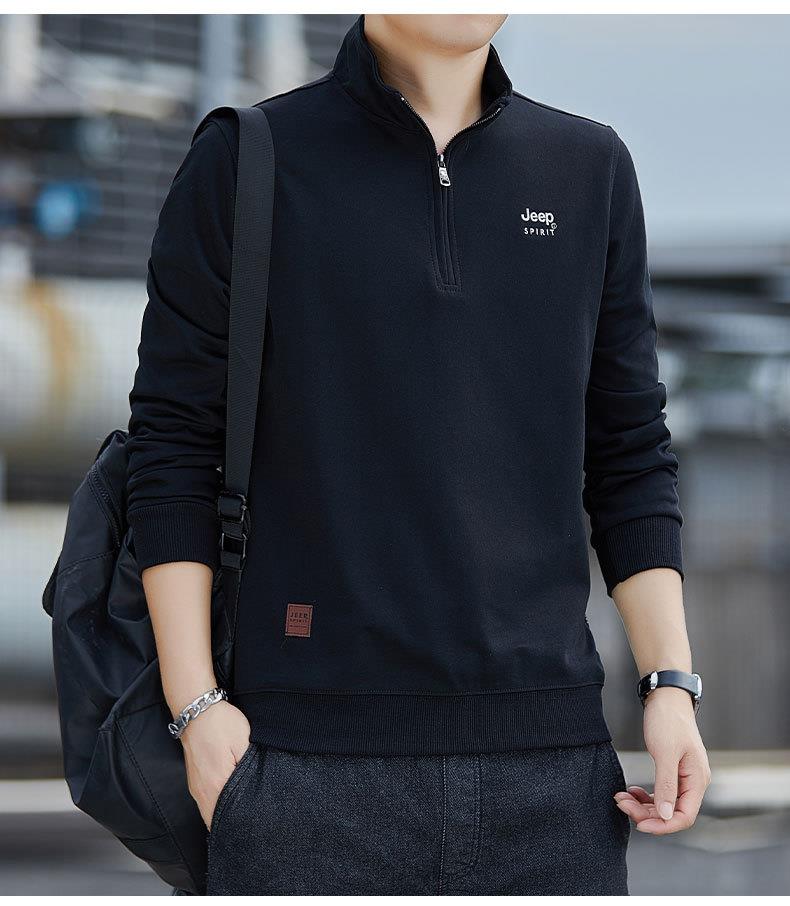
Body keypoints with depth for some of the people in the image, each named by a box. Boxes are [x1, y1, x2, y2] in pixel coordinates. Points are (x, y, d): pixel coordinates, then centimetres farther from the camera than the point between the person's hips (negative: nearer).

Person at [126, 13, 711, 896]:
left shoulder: (591, 168, 12)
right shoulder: (247, 160, 3)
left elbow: (630, 451, 14)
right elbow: (173, 443, 2)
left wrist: (670, 684, 5)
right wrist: (195, 705, -5)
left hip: (551, 756, 3)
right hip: (318, 755, -2)